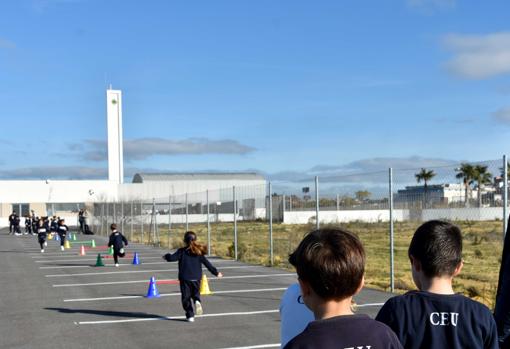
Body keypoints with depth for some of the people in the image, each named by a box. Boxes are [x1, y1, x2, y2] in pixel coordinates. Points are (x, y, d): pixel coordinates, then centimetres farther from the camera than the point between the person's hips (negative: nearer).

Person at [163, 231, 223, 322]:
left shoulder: (182, 251, -5)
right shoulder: (199, 252, 4)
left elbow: (172, 258, -12)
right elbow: (207, 263, 6)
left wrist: (166, 256, 11)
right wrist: (216, 272, 14)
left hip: (185, 278, -2)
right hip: (196, 278, 2)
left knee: (186, 297, 7)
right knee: (196, 293, 18)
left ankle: (190, 316, 4)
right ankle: (197, 301, -16)